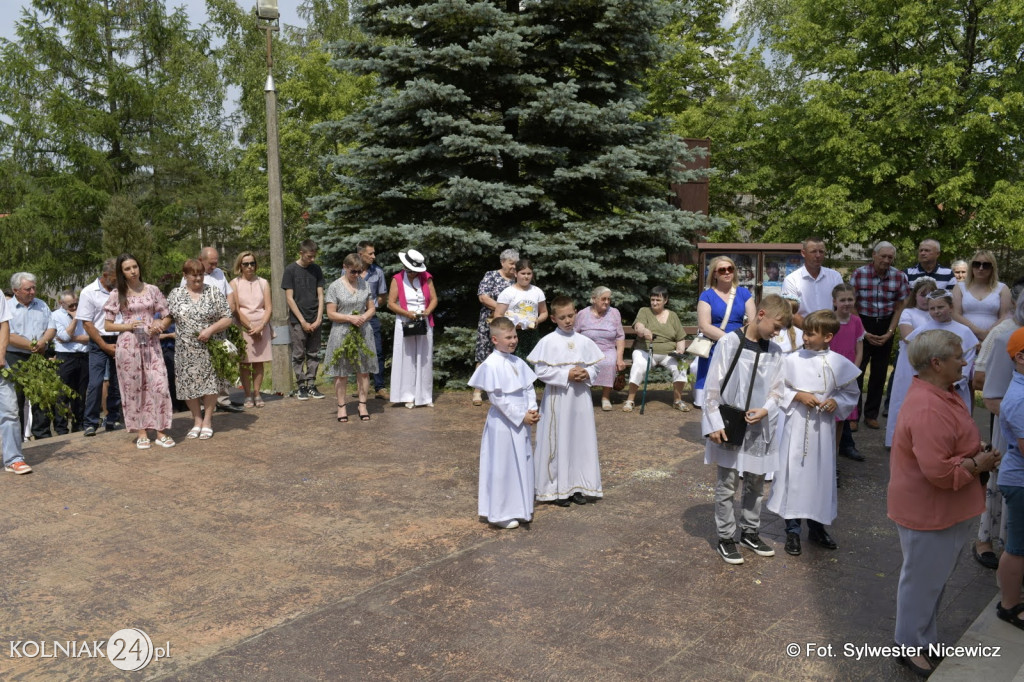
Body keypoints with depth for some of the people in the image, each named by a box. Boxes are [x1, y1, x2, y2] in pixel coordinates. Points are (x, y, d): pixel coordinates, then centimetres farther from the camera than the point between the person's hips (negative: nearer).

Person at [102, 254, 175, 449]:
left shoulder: (152, 290, 6)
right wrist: (128, 326, -12)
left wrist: (160, 326, -12)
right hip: (128, 345, -1)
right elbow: (107, 325, 4)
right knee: (133, 388, 3)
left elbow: (166, 316, 9)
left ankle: (160, 432, 2)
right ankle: (142, 433, 13)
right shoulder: (117, 294, 3)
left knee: (159, 386, -6)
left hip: (151, 343, 1)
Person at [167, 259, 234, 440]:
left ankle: (207, 421, 13)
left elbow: (227, 318, -2)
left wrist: (210, 330, -16)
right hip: (185, 351, 2)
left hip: (209, 349, -2)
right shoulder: (176, 294, 7)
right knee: (188, 384, 4)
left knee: (209, 383, -1)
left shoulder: (214, 293, 1)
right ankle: (197, 420, 20)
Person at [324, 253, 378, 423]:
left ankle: (362, 404, 14)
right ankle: (341, 406, 11)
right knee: (341, 372, 1)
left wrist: (364, 317, -10)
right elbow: (330, 314, -5)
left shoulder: (365, 284, 8)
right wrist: (350, 318, -17)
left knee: (364, 371, 4)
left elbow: (372, 308, 11)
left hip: (363, 332, 3)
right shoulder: (335, 286, -4)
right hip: (342, 333, -3)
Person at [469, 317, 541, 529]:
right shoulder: (491, 365, -16)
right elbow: (496, 398, -18)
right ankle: (500, 515, 14)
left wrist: (532, 411, -6)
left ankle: (520, 509, 28)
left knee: (522, 464, 15)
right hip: (503, 423, -8)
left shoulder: (518, 362, 8)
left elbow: (529, 388, 11)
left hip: (522, 423, 8)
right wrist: (520, 416, -15)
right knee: (502, 467, 2)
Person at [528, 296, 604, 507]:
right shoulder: (548, 342, -8)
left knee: (581, 439, 9)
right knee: (558, 441, 3)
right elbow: (541, 371, -10)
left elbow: (595, 367, 10)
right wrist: (566, 375, -17)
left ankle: (579, 486, 21)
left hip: (580, 397, 4)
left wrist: (587, 374, -12)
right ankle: (557, 488, 14)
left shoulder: (584, 341, 4)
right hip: (557, 398, -4)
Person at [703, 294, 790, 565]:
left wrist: (765, 410, -14)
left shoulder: (774, 351, 3)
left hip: (758, 428, 5)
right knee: (726, 486, 5)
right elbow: (713, 386, -10)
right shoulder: (730, 343, -11)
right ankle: (726, 538, 19)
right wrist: (715, 423, -13)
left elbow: (777, 389, 7)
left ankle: (750, 532, 33)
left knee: (755, 484, 16)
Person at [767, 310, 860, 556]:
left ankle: (816, 526, 29)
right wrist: (798, 395, -14)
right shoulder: (792, 360, -6)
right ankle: (792, 529, 16)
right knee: (794, 473, 3)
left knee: (821, 474, 11)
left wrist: (836, 402, -10)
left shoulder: (839, 363, -3)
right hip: (797, 425, -1)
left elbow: (851, 394, 8)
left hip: (823, 427, 2)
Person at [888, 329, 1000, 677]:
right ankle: (910, 647, 27)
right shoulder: (928, 410, -31)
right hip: (929, 513, -10)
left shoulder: (939, 394, 4)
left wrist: (978, 456, 1)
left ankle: (923, 638, 41)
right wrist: (976, 464, -17)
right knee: (922, 581, 8)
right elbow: (939, 471, -33)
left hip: (945, 509, 10)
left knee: (933, 579, 24)